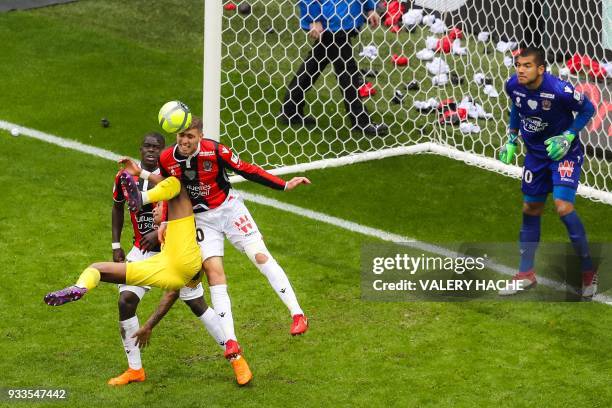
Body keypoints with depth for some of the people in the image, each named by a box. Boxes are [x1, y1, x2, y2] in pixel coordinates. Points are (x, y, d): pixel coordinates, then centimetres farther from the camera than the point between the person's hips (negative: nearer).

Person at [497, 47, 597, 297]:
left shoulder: (559, 90, -28)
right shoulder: (513, 86, -12)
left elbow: (588, 109, -13)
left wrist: (568, 136, -22)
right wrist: (512, 139, 7)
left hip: (564, 153, -6)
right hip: (536, 153, 6)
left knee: (563, 207, -21)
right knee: (530, 210, 12)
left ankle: (588, 271, -5)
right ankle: (526, 274, 25)